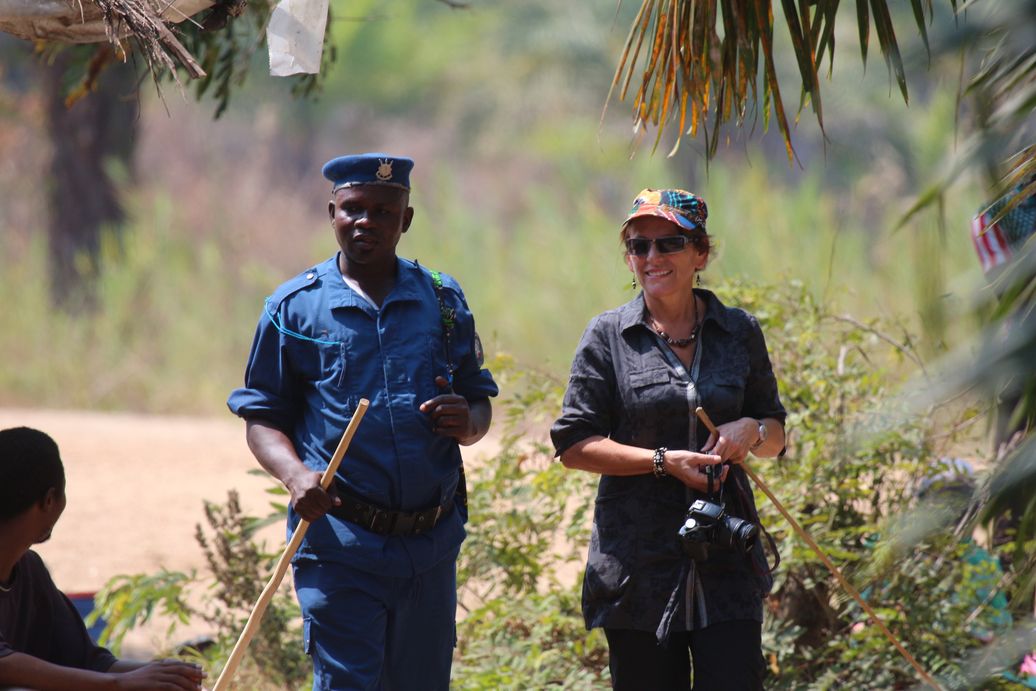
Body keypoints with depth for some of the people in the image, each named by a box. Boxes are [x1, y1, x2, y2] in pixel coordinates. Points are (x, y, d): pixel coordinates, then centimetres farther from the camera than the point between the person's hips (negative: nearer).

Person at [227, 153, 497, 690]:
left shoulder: (441, 300, 11)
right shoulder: (294, 308, 3)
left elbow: (480, 399, 18)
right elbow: (263, 418, 5)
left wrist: (468, 422, -7)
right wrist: (296, 476, -15)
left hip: (432, 544, 3)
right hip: (339, 543, -3)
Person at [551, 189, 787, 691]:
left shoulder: (740, 332, 9)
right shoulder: (608, 337, 2)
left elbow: (775, 437, 17)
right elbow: (573, 445, -2)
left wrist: (751, 430, -7)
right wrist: (662, 461, -13)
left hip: (726, 563, 1)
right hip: (638, 562, -1)